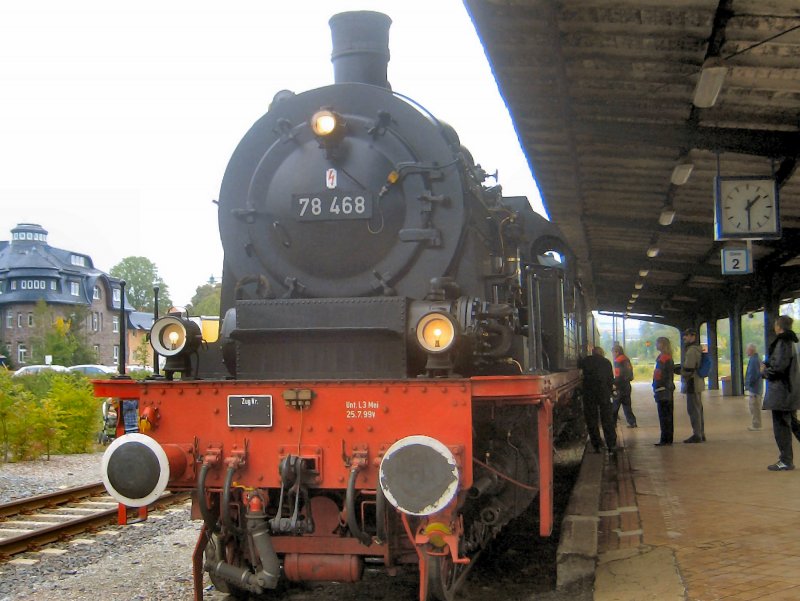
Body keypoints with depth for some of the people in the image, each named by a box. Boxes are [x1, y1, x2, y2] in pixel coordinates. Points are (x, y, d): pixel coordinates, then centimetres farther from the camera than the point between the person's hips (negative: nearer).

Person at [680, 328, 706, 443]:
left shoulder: (692, 350, -17)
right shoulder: (697, 349, 17)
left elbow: (688, 368, -22)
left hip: (692, 383, -11)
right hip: (698, 383, 11)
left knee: (693, 409, -6)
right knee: (698, 409, 15)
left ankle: (697, 435, -4)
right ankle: (701, 434, 21)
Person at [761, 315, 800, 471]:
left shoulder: (783, 342, -17)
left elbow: (779, 366, -23)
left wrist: (765, 371, -7)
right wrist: (766, 364, 6)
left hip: (781, 391, -10)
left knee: (781, 425, -4)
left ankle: (786, 461, 1)